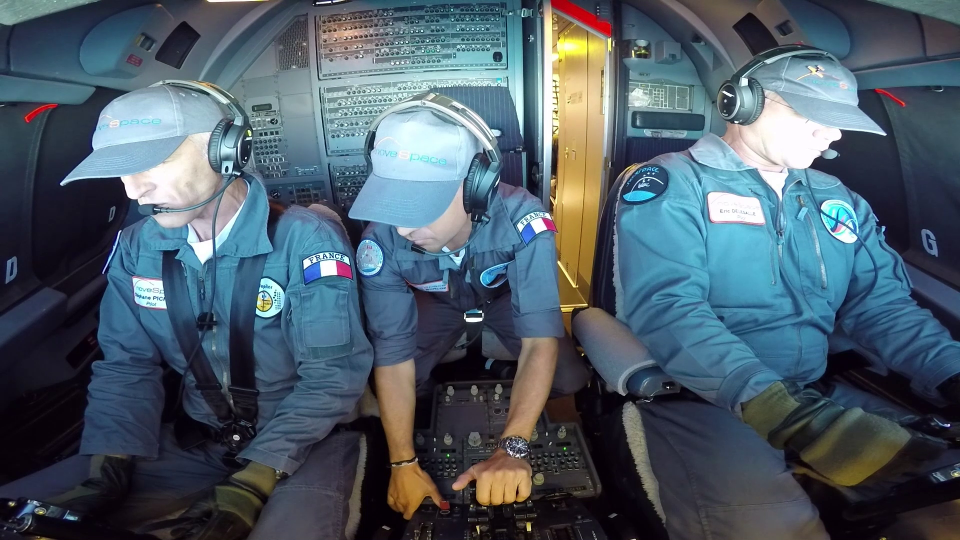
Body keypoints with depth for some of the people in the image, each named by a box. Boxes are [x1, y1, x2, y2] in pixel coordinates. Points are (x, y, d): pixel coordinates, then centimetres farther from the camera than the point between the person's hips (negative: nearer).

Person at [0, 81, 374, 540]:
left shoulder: (306, 240, -18)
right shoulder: (137, 248, 0)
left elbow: (332, 376, -19)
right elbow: (126, 365, 6)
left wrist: (252, 484, -24)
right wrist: (109, 466, -8)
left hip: (301, 443, -4)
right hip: (194, 442, 5)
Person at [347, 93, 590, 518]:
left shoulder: (521, 219, -42)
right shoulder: (381, 241, -36)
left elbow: (541, 338, -42)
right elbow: (393, 354, -29)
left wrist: (512, 448, -51)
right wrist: (403, 464, -30)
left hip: (506, 296, -1)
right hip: (437, 302, 1)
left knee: (570, 379, -17)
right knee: (384, 387, -15)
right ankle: (464, 354, 14)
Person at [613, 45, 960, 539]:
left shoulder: (838, 201, 15)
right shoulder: (671, 185, -8)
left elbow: (883, 303, 12)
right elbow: (664, 309, -22)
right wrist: (789, 414, -32)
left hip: (818, 394, 7)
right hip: (696, 398, -6)